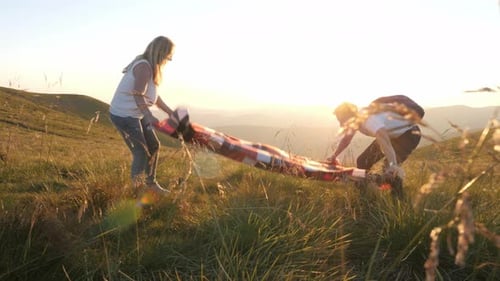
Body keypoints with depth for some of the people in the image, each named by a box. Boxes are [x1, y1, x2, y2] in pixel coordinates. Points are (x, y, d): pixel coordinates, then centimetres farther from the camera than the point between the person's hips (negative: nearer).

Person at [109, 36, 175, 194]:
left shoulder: (151, 67, 9)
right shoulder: (143, 66, -22)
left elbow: (154, 96, 12)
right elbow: (138, 96, -30)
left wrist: (171, 113, 8)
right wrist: (149, 117, -41)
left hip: (136, 114, 10)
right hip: (124, 116, -10)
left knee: (154, 146, 15)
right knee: (142, 154, -5)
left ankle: (151, 183, 30)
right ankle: (136, 188, 14)